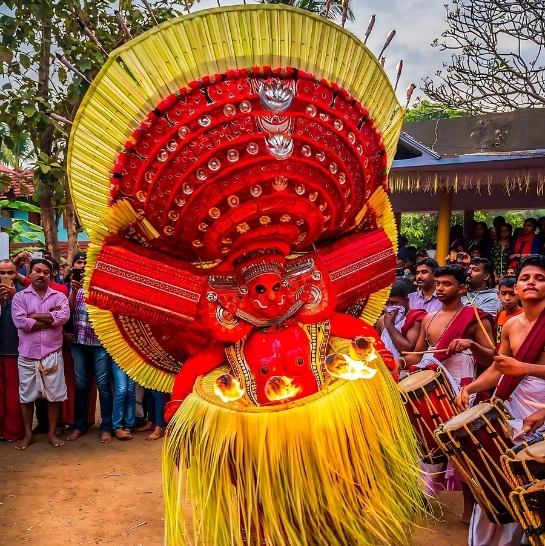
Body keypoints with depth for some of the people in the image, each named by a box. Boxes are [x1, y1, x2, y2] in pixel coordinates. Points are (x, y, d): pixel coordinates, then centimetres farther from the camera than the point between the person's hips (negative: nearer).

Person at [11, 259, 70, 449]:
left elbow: (63, 316, -15)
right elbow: (20, 322, -14)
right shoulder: (20, 297, 2)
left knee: (55, 394, 6)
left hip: (52, 354, 0)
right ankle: (28, 434, 24)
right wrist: (51, 318, -12)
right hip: (27, 355, 0)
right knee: (26, 395, 9)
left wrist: (34, 315, -11)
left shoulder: (59, 296, 5)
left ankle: (52, 433, 21)